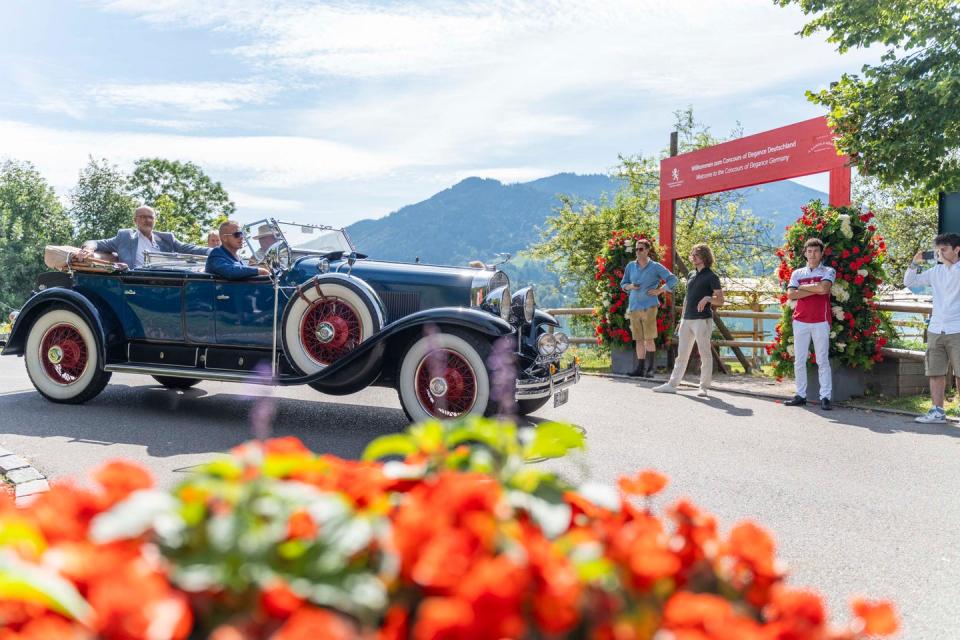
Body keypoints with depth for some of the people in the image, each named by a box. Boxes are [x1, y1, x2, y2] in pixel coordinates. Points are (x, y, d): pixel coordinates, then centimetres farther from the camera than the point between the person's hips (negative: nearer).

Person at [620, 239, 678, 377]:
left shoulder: (655, 267, 0)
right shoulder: (631, 266, 11)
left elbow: (673, 279, 1)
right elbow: (623, 284, 18)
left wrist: (659, 290, -6)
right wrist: (630, 286, -3)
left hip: (648, 307, -4)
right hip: (633, 307, 4)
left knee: (649, 339, -5)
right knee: (639, 340, 7)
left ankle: (650, 368, 1)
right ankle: (640, 368, 11)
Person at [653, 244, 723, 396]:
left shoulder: (711, 276, -2)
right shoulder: (691, 275, 18)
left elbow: (720, 300, -6)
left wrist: (707, 298, -25)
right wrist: (682, 319, 18)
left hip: (702, 320, -7)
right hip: (687, 320, 7)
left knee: (705, 354, -2)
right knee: (682, 354, 9)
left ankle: (704, 387, 3)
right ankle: (672, 384, 12)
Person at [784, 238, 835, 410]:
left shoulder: (828, 272, 4)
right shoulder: (797, 273, 12)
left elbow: (824, 288, -17)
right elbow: (790, 294, -4)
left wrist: (803, 287, -5)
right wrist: (815, 290, -8)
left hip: (821, 321, -3)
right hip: (800, 321, 3)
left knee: (822, 360, -3)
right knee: (799, 360, 6)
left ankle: (825, 397, -1)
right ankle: (801, 395, 13)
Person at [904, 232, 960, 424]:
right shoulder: (936, 271, 11)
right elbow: (909, 282, 14)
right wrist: (914, 263, 0)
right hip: (935, 330, 5)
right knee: (935, 373, 5)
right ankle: (937, 412, 9)